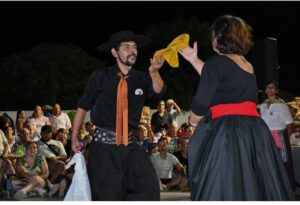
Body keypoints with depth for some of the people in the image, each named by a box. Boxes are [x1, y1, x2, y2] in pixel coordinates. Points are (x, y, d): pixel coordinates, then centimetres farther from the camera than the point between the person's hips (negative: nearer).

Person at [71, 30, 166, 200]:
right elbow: (83, 106, 6)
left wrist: (154, 72, -33)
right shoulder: (100, 77, -2)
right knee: (108, 196, 0)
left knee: (149, 186, -14)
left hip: (130, 145, 3)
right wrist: (74, 137, 4)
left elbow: (158, 92, -13)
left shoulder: (141, 79, 6)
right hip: (103, 144, -2)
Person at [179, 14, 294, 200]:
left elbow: (202, 103, -10)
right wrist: (193, 60, 41)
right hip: (255, 131, 7)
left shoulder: (216, 62, -6)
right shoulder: (246, 65, 17)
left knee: (224, 190, -4)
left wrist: (194, 120, 11)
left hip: (227, 132, -7)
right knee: (259, 186, 8)